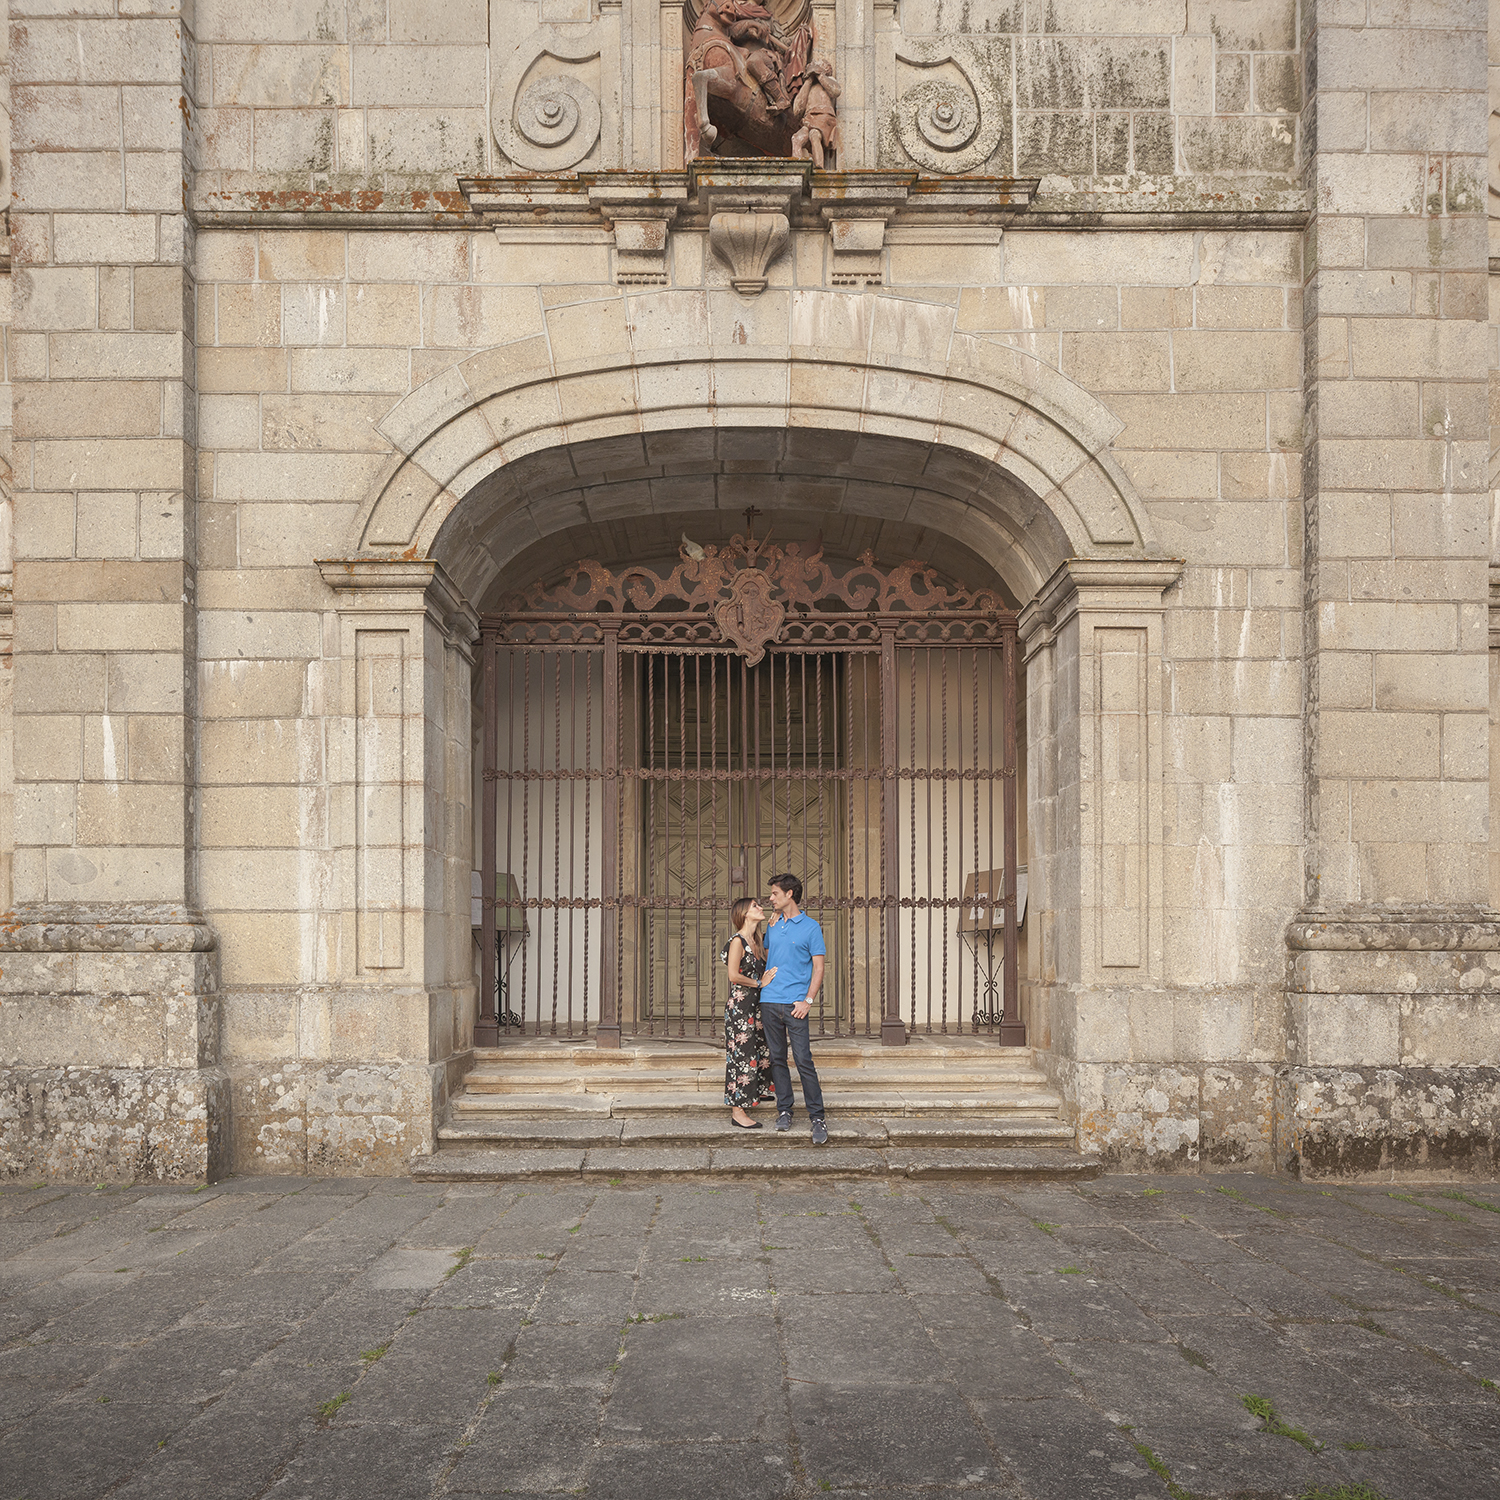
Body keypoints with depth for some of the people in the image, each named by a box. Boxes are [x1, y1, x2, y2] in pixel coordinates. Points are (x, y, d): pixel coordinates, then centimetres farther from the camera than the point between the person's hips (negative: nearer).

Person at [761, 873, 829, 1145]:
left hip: (795, 1004, -5)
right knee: (777, 1059, 8)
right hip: (769, 1001, 5)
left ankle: (817, 1117, -5)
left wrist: (808, 1000, -11)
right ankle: (784, 1110, 17)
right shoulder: (773, 926, 14)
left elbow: (818, 967, -3)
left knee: (803, 1060, -8)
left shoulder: (810, 927, -1)